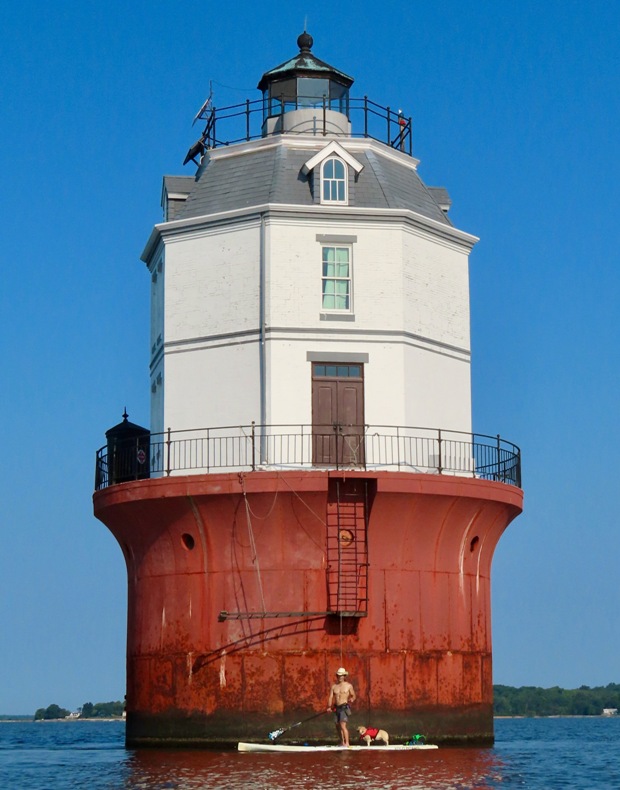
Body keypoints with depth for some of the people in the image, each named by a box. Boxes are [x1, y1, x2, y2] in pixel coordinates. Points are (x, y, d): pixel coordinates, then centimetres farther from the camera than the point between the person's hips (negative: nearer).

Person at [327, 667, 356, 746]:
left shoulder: (348, 686, 0)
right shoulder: (334, 686, 8)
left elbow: (353, 696, 7)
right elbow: (330, 697, 2)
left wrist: (352, 699, -16)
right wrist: (329, 707, -12)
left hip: (344, 707, -5)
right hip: (336, 708, 5)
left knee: (343, 725, -17)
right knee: (338, 726, 11)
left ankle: (347, 743, -17)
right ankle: (342, 742, 25)